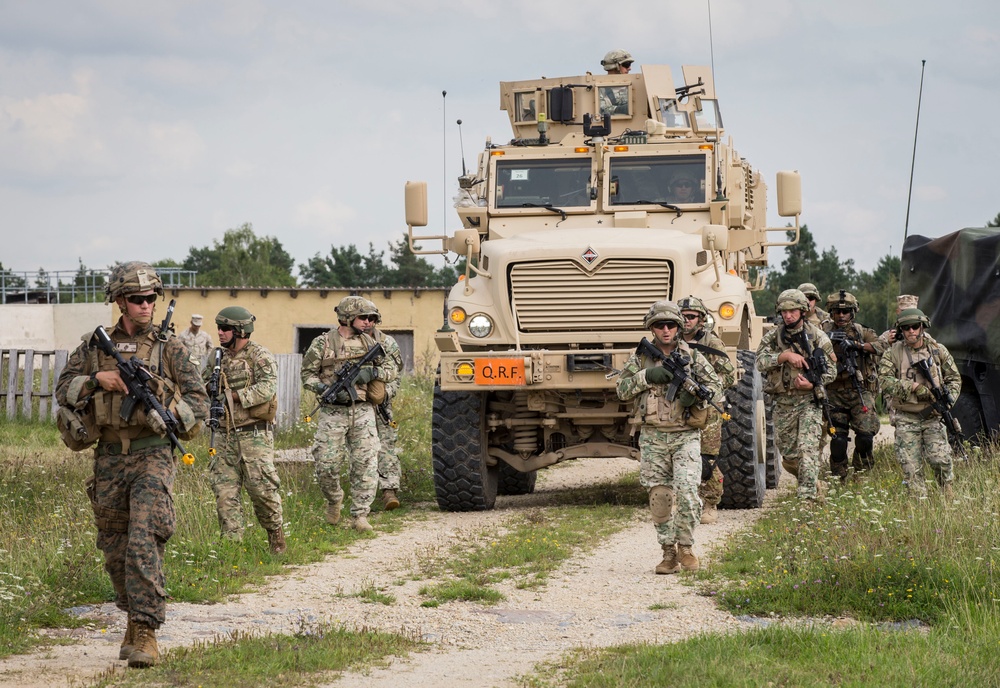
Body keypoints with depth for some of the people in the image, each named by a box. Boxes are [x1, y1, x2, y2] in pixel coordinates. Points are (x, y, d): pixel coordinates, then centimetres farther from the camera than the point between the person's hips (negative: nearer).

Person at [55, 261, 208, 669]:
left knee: (143, 542, -18)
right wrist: (98, 379, -10)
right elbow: (64, 391, 6)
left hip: (152, 455, -4)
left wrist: (170, 414, -18)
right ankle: (134, 618, 31)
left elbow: (198, 401, 1)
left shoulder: (169, 348, 2)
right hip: (109, 458, 4)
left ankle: (146, 632, -20)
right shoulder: (94, 347, 9)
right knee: (115, 549, 12)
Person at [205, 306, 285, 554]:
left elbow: (267, 389, -19)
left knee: (261, 487, -10)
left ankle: (275, 533, 9)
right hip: (228, 437, 6)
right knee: (224, 489, -1)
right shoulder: (219, 358, 15)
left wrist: (233, 395, -20)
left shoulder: (260, 357, -4)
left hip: (254, 434, -6)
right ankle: (232, 541, 1)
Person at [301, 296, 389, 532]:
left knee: (365, 465, -5)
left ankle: (360, 515, 2)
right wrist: (327, 389, -17)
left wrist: (373, 372, -5)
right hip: (333, 413, -3)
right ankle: (334, 500, 27)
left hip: (363, 412, 3)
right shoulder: (322, 343, -2)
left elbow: (385, 369, 17)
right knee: (326, 465, -3)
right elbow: (307, 375, 0)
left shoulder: (369, 342, 10)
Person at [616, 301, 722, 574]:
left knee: (686, 491, -15)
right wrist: (647, 376, -12)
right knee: (659, 497, 2)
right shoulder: (640, 359, 6)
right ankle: (669, 552, 11)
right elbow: (622, 390, 3)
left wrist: (696, 394, -15)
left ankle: (685, 546, 0)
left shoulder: (692, 356, 3)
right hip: (653, 438, 2)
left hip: (685, 436, -2)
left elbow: (716, 385, 5)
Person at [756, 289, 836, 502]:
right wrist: (785, 355, -26)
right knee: (788, 455, 10)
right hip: (782, 402, 3)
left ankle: (807, 496, -20)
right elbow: (761, 361, -12)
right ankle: (812, 482, 36)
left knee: (808, 448, -17)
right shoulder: (772, 336, 4)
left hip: (809, 399, -3)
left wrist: (812, 383, -17)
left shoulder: (817, 336, -1)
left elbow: (831, 370, 1)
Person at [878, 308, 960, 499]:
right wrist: (913, 387, -19)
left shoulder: (938, 350, 7)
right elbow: (885, 381, -10)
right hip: (906, 419, 0)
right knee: (910, 466, -5)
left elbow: (954, 378, 13)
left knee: (939, 459, -11)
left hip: (933, 417, 1)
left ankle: (948, 496, 12)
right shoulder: (893, 353, 1)